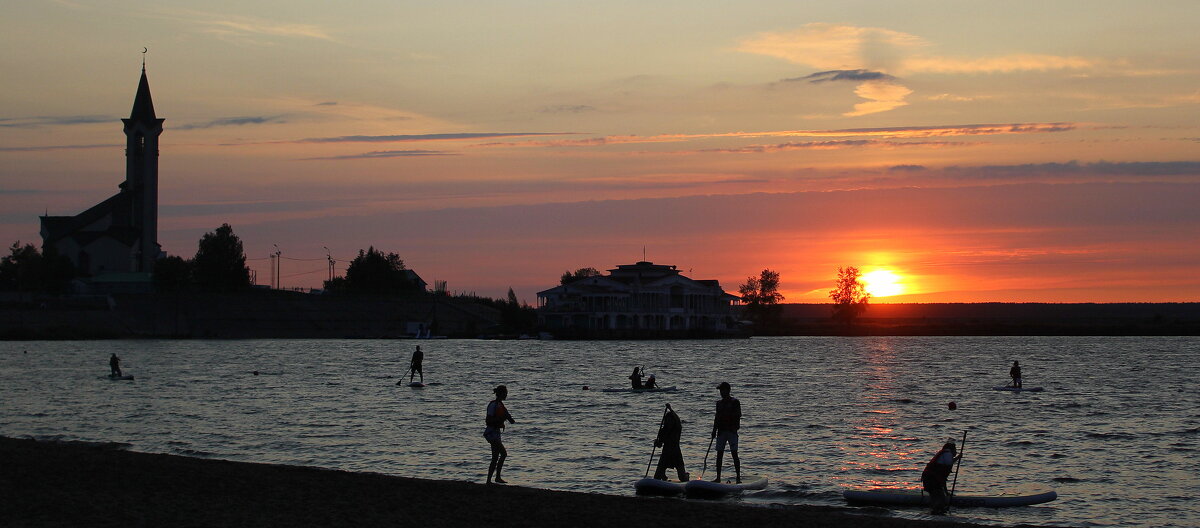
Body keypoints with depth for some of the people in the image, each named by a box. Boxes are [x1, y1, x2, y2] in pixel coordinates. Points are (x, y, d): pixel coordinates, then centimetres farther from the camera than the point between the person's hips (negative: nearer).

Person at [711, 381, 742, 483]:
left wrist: (735, 428, -15)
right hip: (721, 431, 5)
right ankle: (718, 477, 9)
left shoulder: (734, 402, -1)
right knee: (719, 454, 4)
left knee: (734, 454, -8)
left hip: (732, 431, -5)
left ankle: (738, 477, -6)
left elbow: (738, 417, -5)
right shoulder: (719, 403, 15)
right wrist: (714, 431, 11)